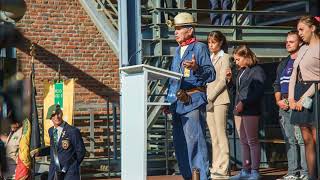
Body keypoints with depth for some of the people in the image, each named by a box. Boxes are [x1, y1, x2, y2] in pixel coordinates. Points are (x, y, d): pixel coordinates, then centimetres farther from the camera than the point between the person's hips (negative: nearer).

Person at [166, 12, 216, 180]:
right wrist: (169, 100, 21)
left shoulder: (200, 48, -3)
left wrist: (197, 68, -30)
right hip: (178, 102, 8)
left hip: (193, 101, -8)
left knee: (194, 140, -12)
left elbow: (211, 74, -12)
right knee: (179, 142, 10)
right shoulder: (178, 50, 19)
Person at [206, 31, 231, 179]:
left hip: (219, 99, -7)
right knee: (214, 137, 6)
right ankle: (215, 168, 9)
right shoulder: (210, 58, 20)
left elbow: (223, 80, -9)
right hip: (208, 100, 7)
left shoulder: (224, 57, 0)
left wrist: (210, 98, -14)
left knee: (221, 135, -9)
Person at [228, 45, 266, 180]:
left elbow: (257, 92, -16)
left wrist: (243, 103, -19)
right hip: (239, 111, 8)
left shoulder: (257, 71, -6)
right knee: (243, 142, 9)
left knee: (252, 141, -5)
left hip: (251, 111, -8)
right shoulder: (241, 72, 20)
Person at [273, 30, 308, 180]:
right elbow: (277, 84, 26)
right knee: (289, 140, 8)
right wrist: (279, 100, 9)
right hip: (284, 106, 8)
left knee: (302, 139, -12)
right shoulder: (283, 64, 22)